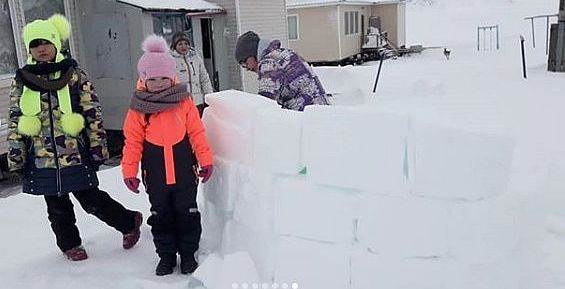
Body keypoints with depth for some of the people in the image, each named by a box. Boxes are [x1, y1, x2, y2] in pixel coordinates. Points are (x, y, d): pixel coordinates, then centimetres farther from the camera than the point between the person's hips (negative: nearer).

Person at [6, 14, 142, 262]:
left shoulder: (74, 74, -3)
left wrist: (98, 148, -4)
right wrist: (16, 157, 5)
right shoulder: (22, 81, 4)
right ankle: (69, 244, 36)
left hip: (75, 155, -3)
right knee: (57, 207, 14)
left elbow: (93, 113, -2)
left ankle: (129, 222, 25)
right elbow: (14, 122, 7)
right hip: (42, 159, 3)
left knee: (92, 201, 1)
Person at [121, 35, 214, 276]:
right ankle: (166, 255, 28)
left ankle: (188, 253, 27)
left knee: (187, 213, 10)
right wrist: (129, 171, -4)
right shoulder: (138, 108, -4)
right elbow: (132, 141, -3)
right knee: (161, 215, 13)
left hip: (184, 170, 0)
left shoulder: (184, 102, -3)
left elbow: (197, 133, 0)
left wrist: (205, 159, 0)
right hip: (155, 174, 0)